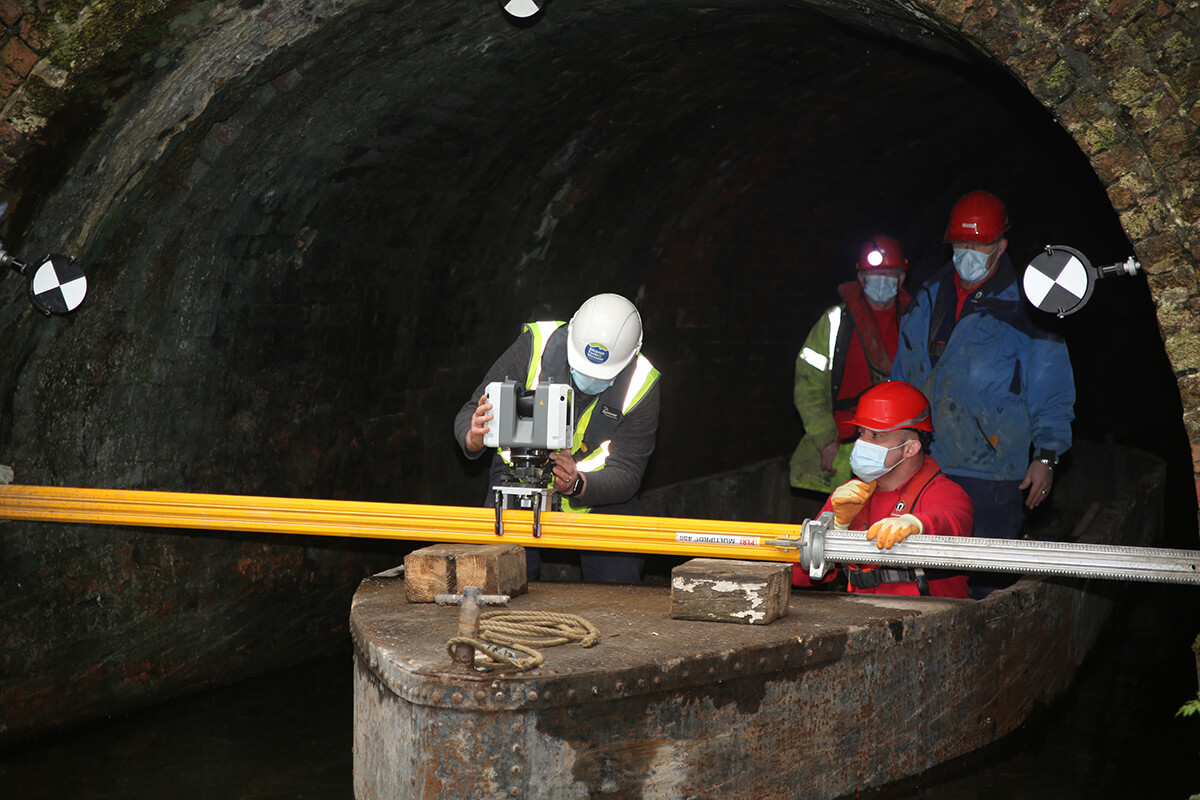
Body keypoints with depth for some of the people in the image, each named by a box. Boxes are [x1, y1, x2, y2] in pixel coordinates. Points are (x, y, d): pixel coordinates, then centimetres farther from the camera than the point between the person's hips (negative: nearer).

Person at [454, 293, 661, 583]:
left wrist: (578, 485, -45)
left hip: (599, 488, 1)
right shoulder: (535, 347, -26)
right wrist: (473, 439, -45)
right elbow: (470, 414, -20)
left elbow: (625, 473, -24)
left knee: (618, 584, -9)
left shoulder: (641, 386, -24)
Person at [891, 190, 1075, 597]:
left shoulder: (1025, 310, -2)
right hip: (922, 467, 5)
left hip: (990, 472, -5)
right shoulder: (928, 301, 13)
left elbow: (1052, 391, 0)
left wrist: (1046, 455, -7)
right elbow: (902, 376, 22)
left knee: (986, 582, -2)